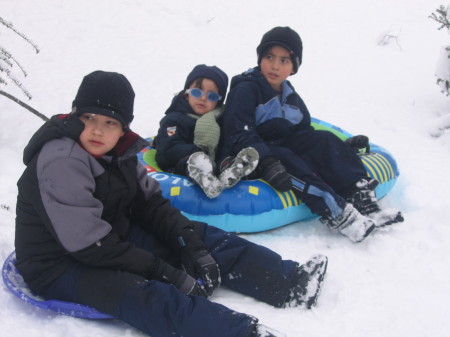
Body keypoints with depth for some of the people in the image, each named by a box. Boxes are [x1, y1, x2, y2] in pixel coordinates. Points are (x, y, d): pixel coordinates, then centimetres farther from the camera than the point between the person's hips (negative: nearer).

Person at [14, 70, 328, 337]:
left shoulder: (117, 152, 1)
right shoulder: (60, 163, -25)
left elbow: (150, 202, 4)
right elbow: (91, 246, -27)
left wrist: (191, 245, -12)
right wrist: (167, 273, -25)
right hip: (61, 268, -9)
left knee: (200, 236, -2)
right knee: (144, 295, -35)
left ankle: (289, 281, -7)